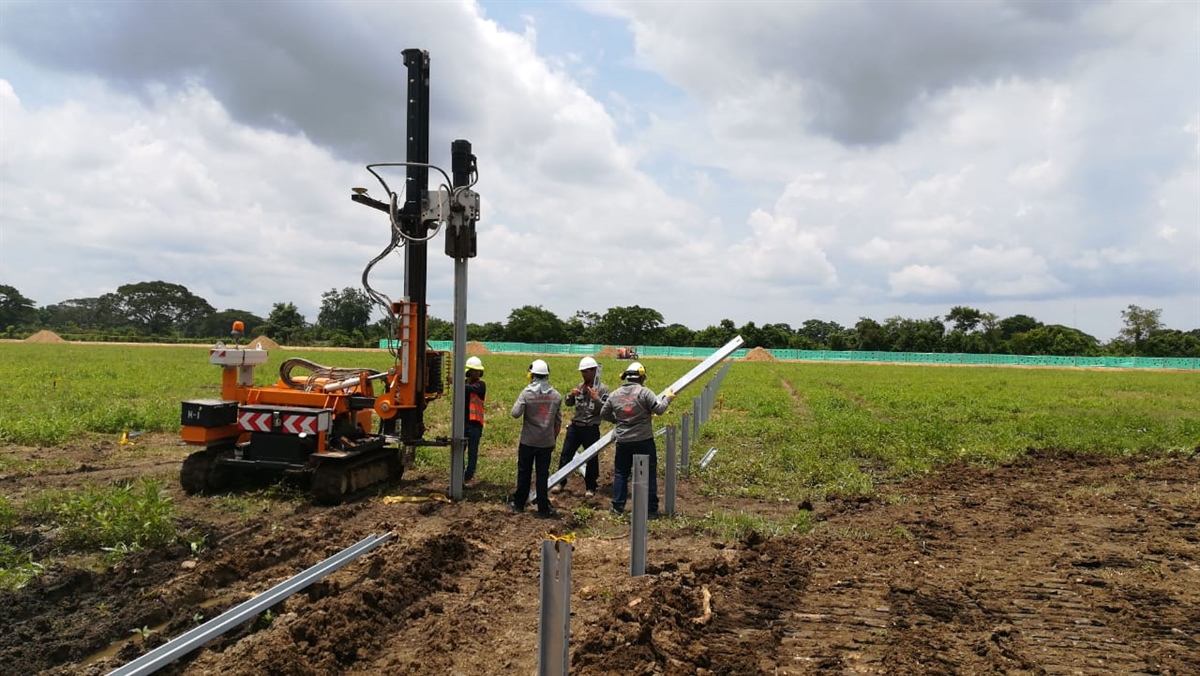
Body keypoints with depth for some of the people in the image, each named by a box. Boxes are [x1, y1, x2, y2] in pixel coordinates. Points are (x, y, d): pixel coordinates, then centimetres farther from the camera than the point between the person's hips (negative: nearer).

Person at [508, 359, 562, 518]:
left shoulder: (526, 393, -12)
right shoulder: (556, 395, -1)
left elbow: (515, 413, -16)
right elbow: (558, 420, 5)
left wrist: (519, 404, 3)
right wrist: (554, 438, 16)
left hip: (528, 441, -2)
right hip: (547, 442, 2)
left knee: (524, 473, 12)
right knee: (543, 475, 7)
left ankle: (518, 504, 24)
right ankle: (543, 509, 9)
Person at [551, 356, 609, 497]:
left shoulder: (602, 388, -8)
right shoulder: (579, 386, 8)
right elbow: (569, 403, 14)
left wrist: (596, 399, -27)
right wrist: (571, 395, -6)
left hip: (591, 429, -5)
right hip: (575, 426, 5)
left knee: (591, 458, 7)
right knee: (566, 454, 8)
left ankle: (591, 487, 21)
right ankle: (560, 482, 21)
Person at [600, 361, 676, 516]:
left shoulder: (615, 394, 4)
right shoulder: (644, 392, -11)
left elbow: (604, 414, 12)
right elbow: (659, 410, -12)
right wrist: (668, 398, 5)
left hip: (623, 441, 3)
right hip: (644, 440, -3)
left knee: (621, 474, 15)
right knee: (649, 474, 7)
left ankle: (618, 507, 17)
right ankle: (652, 508, 11)